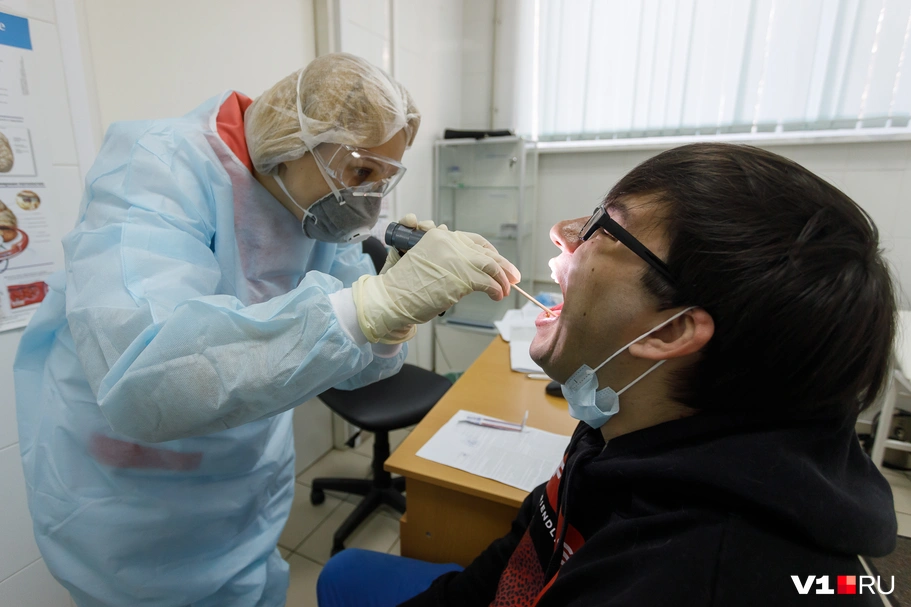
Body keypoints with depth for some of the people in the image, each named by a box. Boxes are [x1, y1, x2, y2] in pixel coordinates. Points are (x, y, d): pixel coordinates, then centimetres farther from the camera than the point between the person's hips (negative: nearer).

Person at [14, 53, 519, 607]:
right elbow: (137, 386, -41)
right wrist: (376, 301, -47)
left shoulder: (321, 204, -7)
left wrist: (397, 301, -23)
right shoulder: (160, 165, -24)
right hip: (129, 508, -4)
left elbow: (347, 365, -3)